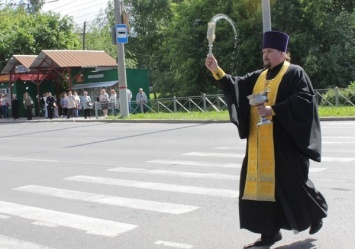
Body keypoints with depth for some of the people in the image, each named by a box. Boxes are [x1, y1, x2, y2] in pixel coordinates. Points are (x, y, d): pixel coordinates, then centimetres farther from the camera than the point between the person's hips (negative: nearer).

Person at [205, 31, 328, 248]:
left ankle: (317, 213, 31)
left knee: (293, 182, 3)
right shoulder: (260, 76, 16)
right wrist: (217, 71, -7)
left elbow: (303, 100, -16)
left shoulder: (295, 73, -4)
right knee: (263, 183, 3)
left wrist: (273, 110, -22)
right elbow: (236, 85, 7)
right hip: (261, 143, 7)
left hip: (285, 141, -7)